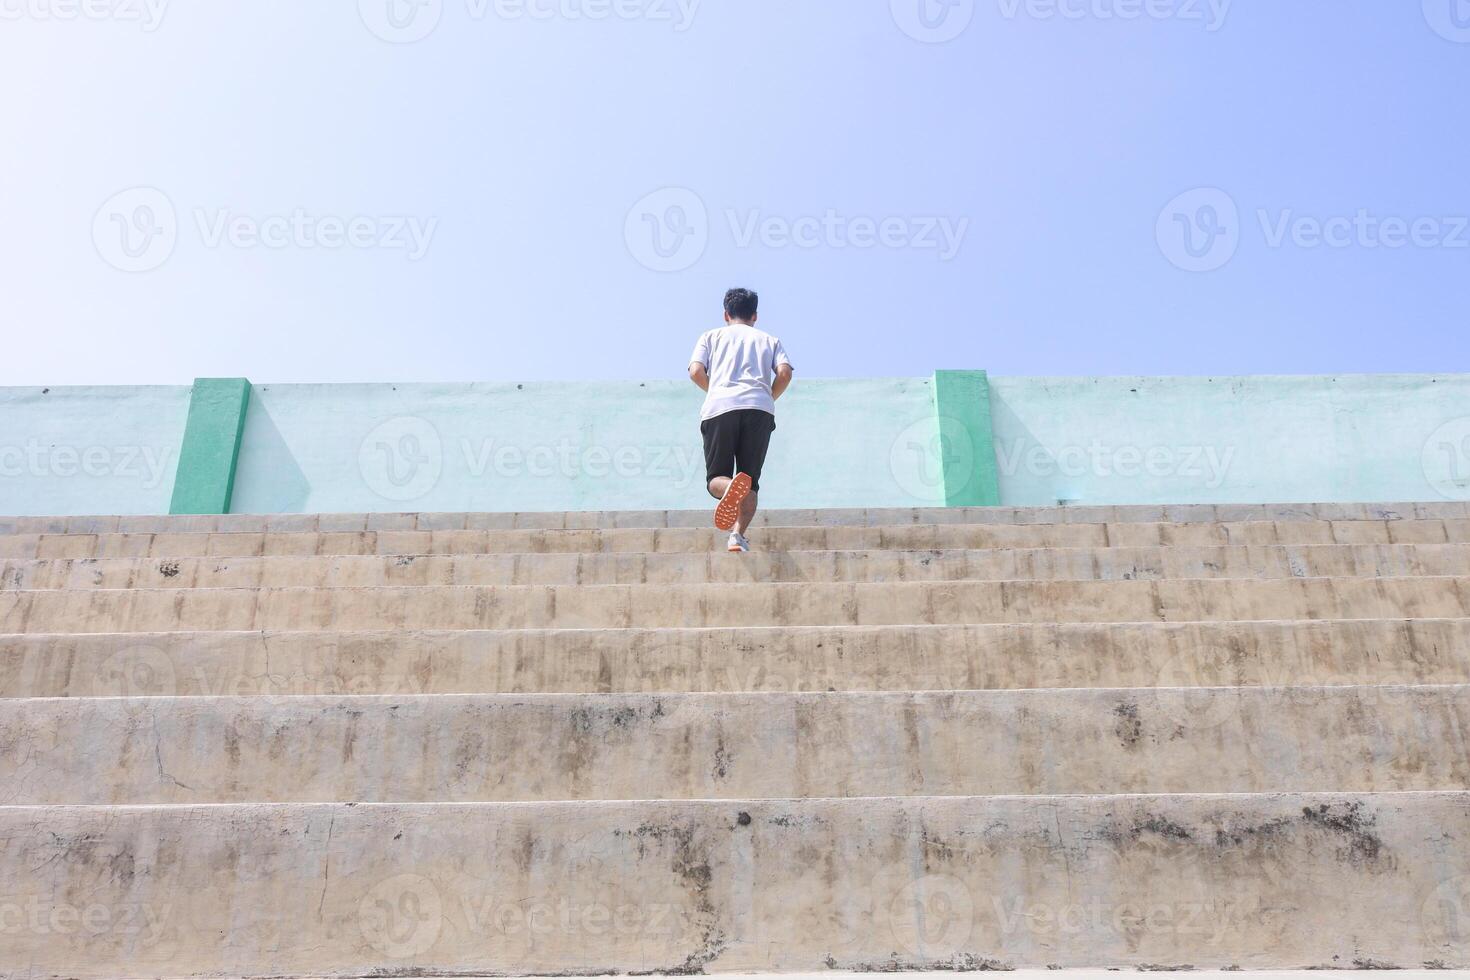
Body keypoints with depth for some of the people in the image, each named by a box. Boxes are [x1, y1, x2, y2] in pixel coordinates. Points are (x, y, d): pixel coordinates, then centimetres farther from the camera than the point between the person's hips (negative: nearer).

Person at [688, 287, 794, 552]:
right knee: (751, 482, 8)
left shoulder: (712, 336, 25)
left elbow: (696, 372, 8)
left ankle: (730, 487, -31)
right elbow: (785, 373, 7)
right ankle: (738, 534, -15)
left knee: (716, 478, 5)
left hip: (719, 409, -1)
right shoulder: (769, 340, 26)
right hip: (760, 409, 1)